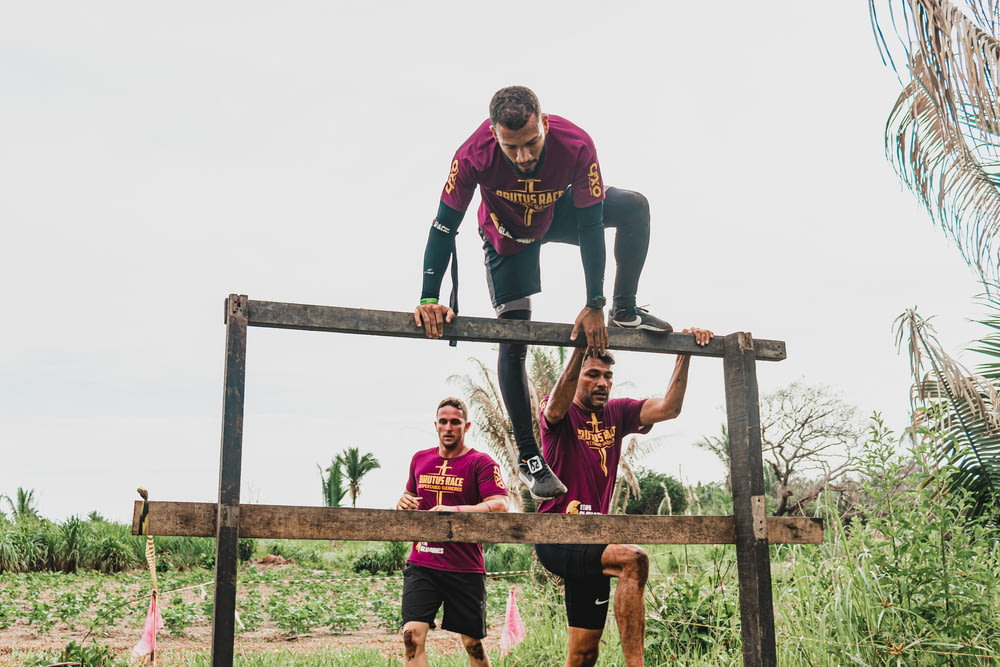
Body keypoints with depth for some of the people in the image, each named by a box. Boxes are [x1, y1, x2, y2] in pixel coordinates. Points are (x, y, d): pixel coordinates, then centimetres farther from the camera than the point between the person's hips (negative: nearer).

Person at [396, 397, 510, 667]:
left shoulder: (481, 462, -4)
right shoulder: (420, 459, 13)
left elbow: (499, 506, -17)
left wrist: (454, 510, -28)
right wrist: (405, 501, 5)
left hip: (465, 568, -3)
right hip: (421, 564, 3)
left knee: (473, 642, 7)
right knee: (412, 635, -12)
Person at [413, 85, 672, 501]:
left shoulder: (576, 146, -37)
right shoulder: (474, 155, -38)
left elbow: (590, 226, -29)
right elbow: (444, 226, -29)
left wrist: (594, 305, -27)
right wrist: (430, 299, -36)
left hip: (559, 215, 2)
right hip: (506, 235, -1)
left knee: (634, 206, -23)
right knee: (512, 340, -7)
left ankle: (624, 311, -8)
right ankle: (527, 455, 2)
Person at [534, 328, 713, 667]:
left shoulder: (617, 413, 9)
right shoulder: (558, 412, -5)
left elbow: (668, 408, -4)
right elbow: (557, 405, -31)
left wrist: (685, 355, -13)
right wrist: (581, 346, -43)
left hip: (592, 542, 6)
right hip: (556, 538, -6)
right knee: (633, 559, -31)